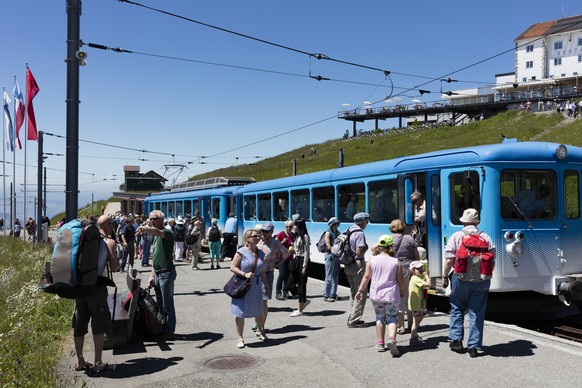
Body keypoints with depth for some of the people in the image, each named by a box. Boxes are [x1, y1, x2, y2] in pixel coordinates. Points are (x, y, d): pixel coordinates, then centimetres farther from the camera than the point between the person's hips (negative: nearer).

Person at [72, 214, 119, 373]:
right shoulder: (109, 242, -2)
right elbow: (114, 268, -7)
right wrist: (117, 262, 12)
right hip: (96, 285, -6)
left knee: (79, 324, 12)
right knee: (99, 324, 2)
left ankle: (80, 361, 22)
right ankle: (98, 363, 3)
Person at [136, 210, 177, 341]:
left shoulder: (167, 232, -11)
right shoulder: (156, 237, 18)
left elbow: (157, 231, -37)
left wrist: (145, 228, -53)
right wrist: (152, 274, 16)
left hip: (166, 273, -10)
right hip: (158, 274, 10)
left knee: (167, 303, -4)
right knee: (160, 303, 16)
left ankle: (170, 332, 3)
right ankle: (163, 329, 27)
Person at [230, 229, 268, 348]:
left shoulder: (260, 253, 5)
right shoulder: (241, 252, -12)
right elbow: (232, 267, -13)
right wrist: (244, 274, -24)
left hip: (256, 286, 5)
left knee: (259, 311, 16)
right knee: (240, 313, 2)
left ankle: (260, 330, 42)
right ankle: (240, 337, 16)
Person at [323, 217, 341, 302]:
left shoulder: (338, 233, 13)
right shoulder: (328, 233, -8)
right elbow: (329, 246, -14)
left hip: (337, 256, 7)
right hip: (330, 255, -7)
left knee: (335, 276, 9)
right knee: (329, 277, -4)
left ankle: (333, 294, 17)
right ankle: (326, 295, 2)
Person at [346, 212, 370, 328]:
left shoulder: (348, 231, 10)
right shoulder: (359, 233, -16)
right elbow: (359, 252, -21)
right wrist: (366, 248, -4)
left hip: (348, 265, 9)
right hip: (358, 264, -9)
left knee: (354, 293, 18)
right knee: (361, 294, -2)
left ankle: (352, 318, 21)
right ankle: (354, 320, -3)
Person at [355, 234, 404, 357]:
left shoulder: (372, 260, 0)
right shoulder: (396, 262, -4)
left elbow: (366, 277, 1)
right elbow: (400, 280, -2)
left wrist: (360, 290, 10)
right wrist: (402, 292, 15)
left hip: (376, 295, 2)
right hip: (391, 295, -2)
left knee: (380, 318, 18)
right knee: (392, 319, 6)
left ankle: (380, 343, 19)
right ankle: (391, 339, -19)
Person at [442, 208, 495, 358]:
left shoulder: (456, 236, -2)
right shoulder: (486, 237, 6)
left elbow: (449, 260, -7)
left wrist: (445, 276, 4)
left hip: (461, 278, -2)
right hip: (482, 280, 2)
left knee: (457, 308, 16)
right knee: (477, 313, 7)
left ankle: (456, 339, 12)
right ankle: (474, 346, 8)